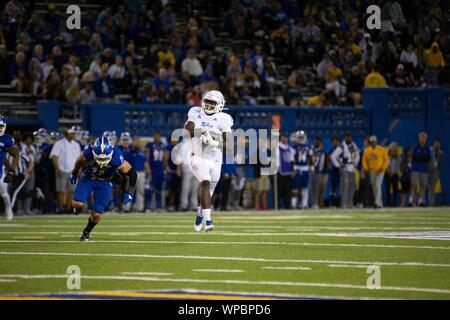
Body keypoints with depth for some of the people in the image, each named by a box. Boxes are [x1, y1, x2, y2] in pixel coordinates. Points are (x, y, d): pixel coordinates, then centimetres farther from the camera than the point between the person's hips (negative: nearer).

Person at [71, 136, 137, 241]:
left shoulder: (116, 158, -35)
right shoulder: (89, 151, -30)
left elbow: (131, 174, -20)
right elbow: (80, 161, -4)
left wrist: (129, 193, -22)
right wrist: (74, 173, 14)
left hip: (104, 183, -1)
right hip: (88, 177, 1)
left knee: (96, 214, -3)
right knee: (77, 203, -17)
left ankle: (87, 232, 28)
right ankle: (78, 207, 22)